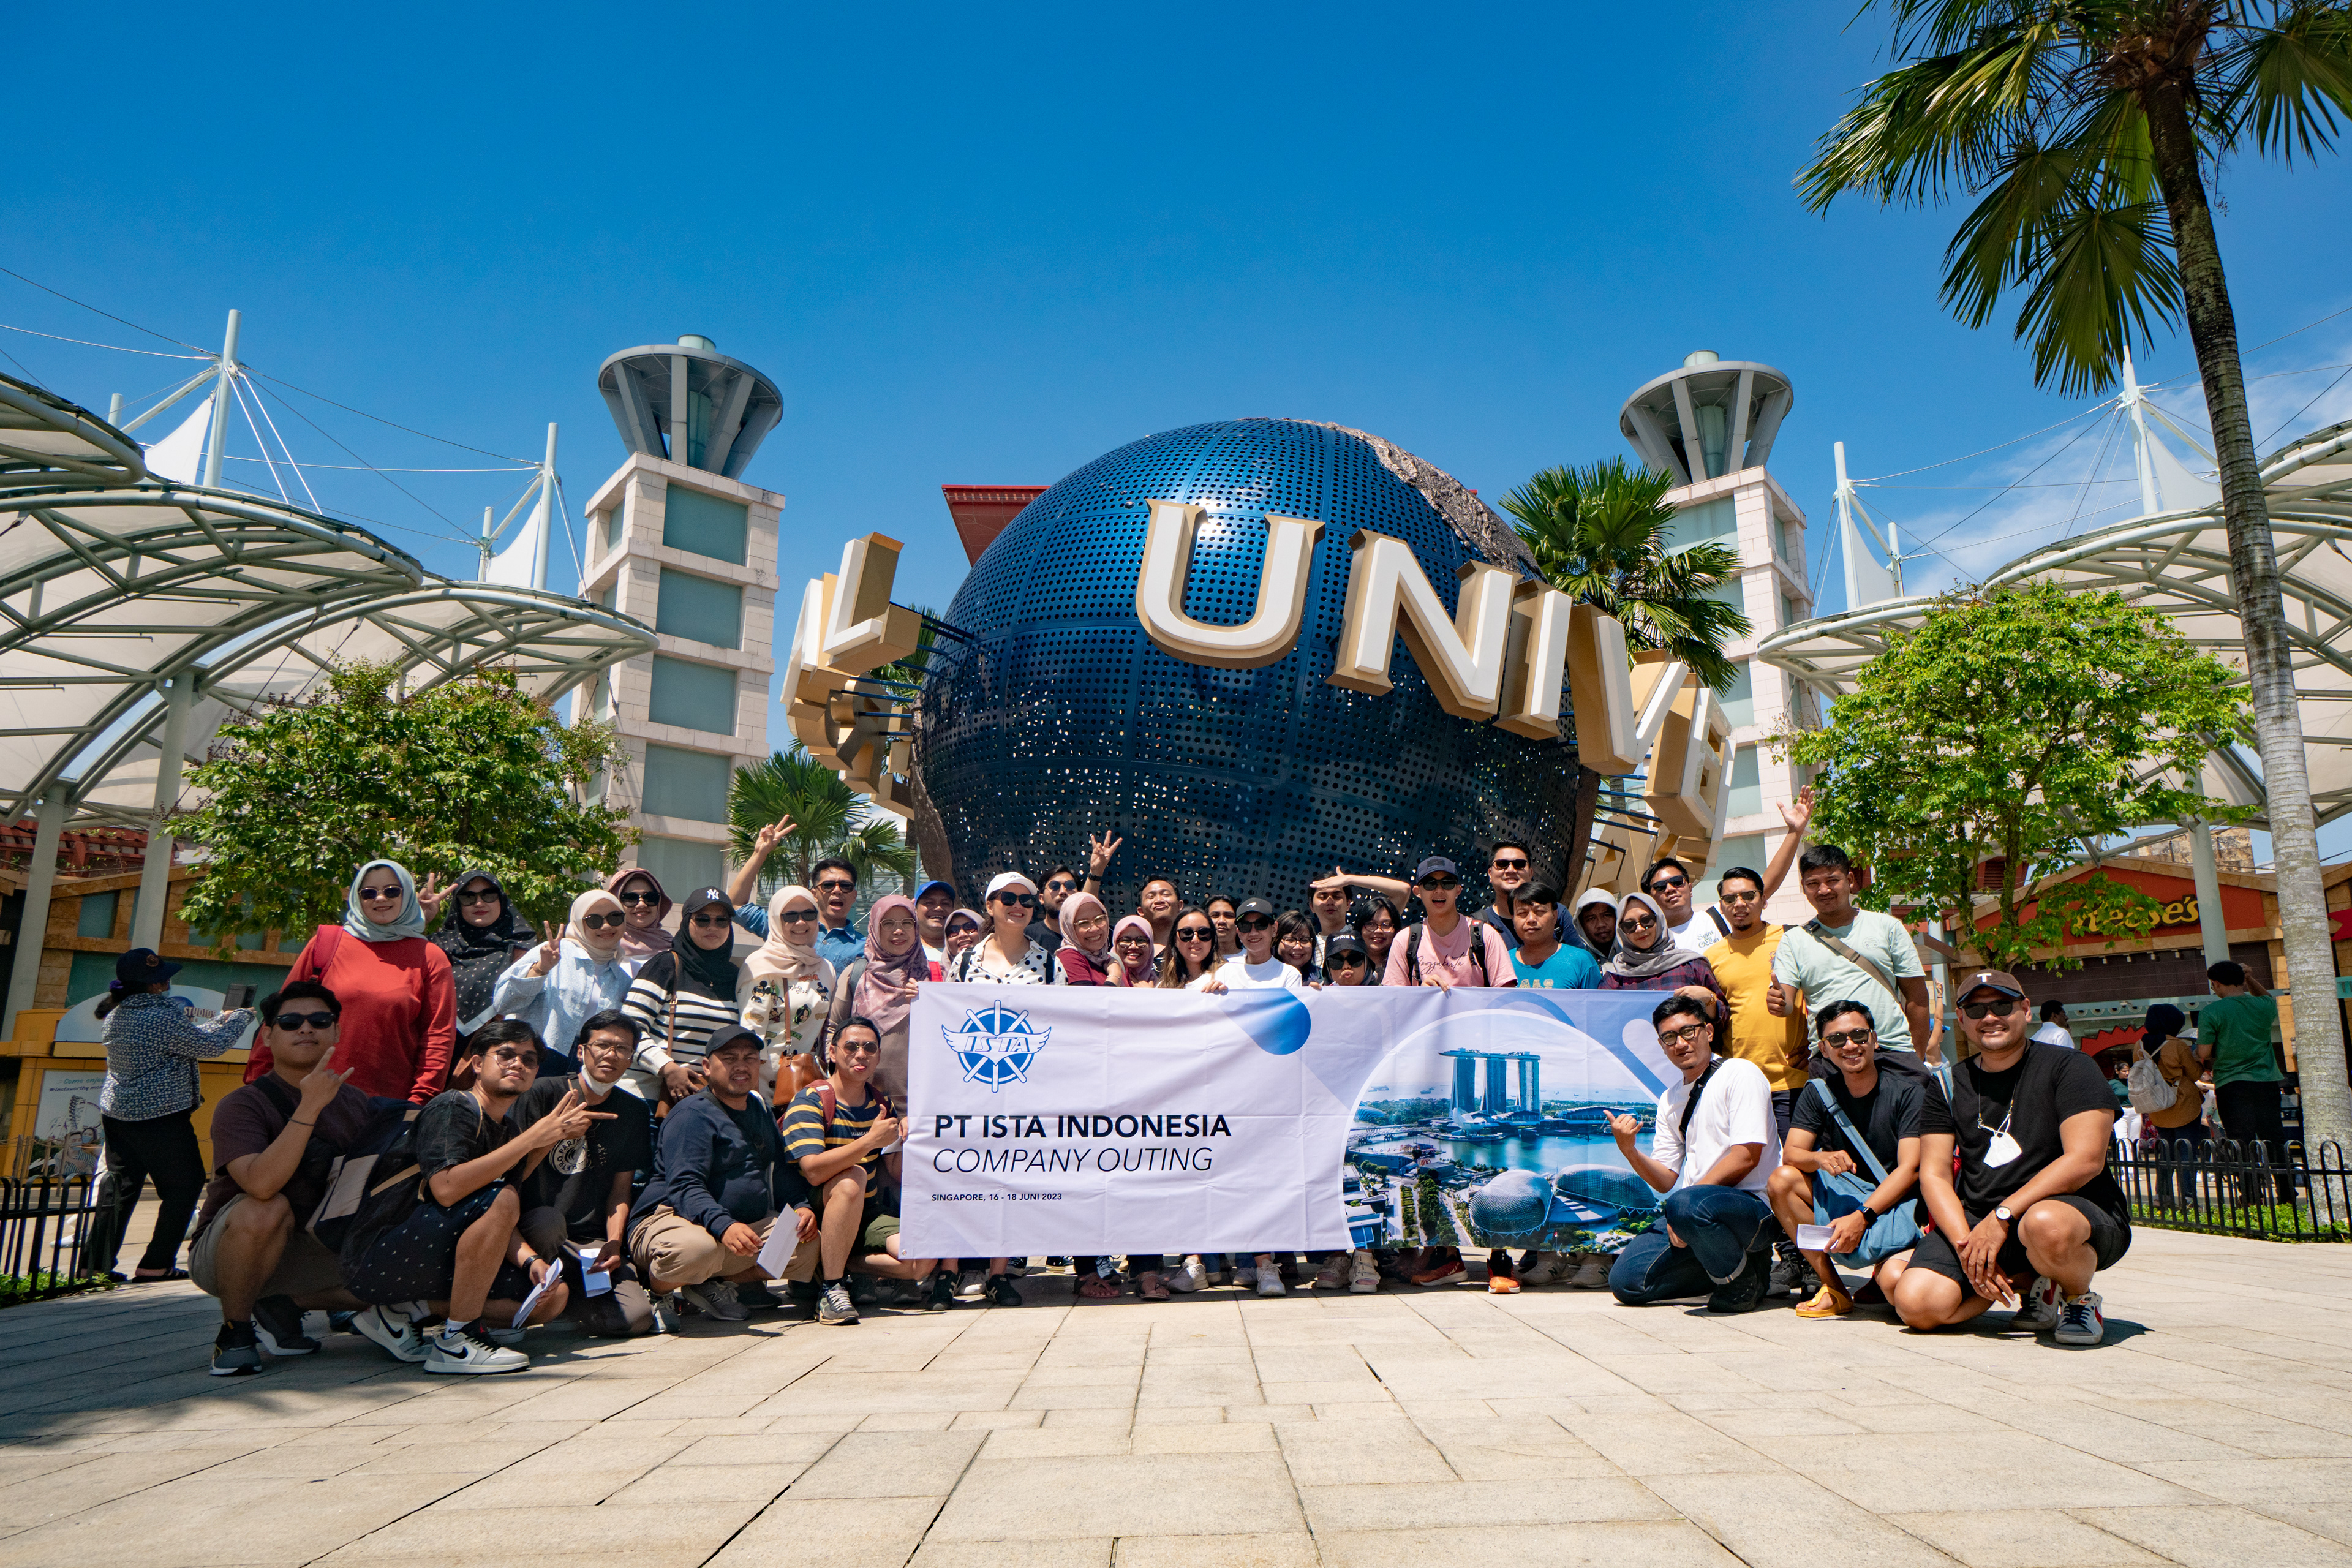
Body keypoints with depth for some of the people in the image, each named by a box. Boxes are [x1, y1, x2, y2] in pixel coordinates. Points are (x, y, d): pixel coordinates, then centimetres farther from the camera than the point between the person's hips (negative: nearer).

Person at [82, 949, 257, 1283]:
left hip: (116, 1114, 9)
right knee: (184, 1185, 5)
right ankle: (155, 1265, 5)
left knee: (119, 1186, 17)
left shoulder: (117, 1015, 6)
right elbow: (210, 1046, -12)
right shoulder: (162, 1017, -21)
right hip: (160, 1118, -9)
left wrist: (222, 1020, 19)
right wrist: (241, 1017, 3)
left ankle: (95, 1263, 20)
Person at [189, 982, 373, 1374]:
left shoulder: (356, 1104, 1)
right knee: (265, 1211, -37)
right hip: (222, 1253, -5)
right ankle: (234, 1332, -12)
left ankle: (279, 1305, 7)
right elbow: (260, 1184, -35)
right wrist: (310, 1107, -41)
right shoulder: (242, 1105, -17)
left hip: (311, 1251, 5)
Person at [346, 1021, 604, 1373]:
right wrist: (534, 1137, -28)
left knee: (552, 1296, -4)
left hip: (437, 1262, 9)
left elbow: (502, 1227, 10)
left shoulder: (508, 1131, 12)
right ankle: (456, 1342, -21)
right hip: (375, 1261, -9)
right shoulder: (452, 1108, -13)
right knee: (499, 1198, -29)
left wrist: (530, 1260, -11)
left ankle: (404, 1310, 0)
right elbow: (446, 1189, -31)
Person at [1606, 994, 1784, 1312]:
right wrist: (1630, 1151, -7)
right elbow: (1667, 1181, 13)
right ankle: (1726, 1261, 11)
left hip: (1752, 1205, -7)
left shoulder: (1741, 1074, -4)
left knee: (1685, 1204, -38)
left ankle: (1743, 1282, -10)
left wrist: (1686, 1203, -18)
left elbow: (1746, 1157, -14)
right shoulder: (1670, 1099, 16)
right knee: (1626, 1281, -8)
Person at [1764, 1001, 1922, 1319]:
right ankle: (1833, 1289, -14)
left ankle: (1881, 1272, 6)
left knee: (1897, 1284, -34)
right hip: (1843, 1198, 5)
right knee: (1781, 1181, -21)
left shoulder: (1909, 1092, -9)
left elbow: (1909, 1170, -16)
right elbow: (1790, 1153, -5)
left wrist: (1862, 1217, -28)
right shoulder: (1818, 1093, 3)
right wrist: (1822, 1159, -30)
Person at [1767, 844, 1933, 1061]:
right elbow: (1787, 1002, 1)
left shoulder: (1888, 927, 10)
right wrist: (1779, 1003, -22)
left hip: (1894, 1051, 0)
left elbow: (1916, 997, 10)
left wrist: (1919, 1057, 4)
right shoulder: (1793, 940, 10)